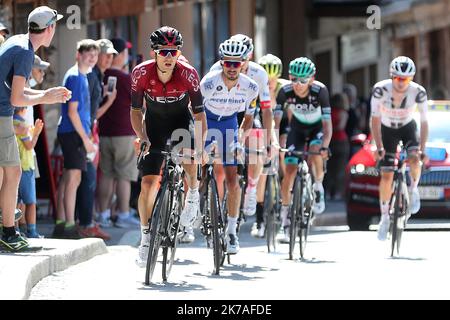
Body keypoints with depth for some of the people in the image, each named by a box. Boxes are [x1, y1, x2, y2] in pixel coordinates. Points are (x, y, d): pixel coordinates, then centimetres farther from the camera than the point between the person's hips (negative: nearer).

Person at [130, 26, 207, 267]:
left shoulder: (188, 74, -26)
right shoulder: (141, 73, -24)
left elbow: (199, 112, -20)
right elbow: (136, 110, -13)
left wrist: (201, 145, -29)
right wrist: (142, 138, -27)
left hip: (181, 120, -1)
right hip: (155, 123, 1)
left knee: (188, 153, -35)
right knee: (148, 183, -6)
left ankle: (193, 195, -7)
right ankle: (146, 238, 7)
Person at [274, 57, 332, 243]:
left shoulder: (320, 91, -32)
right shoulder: (285, 92, -27)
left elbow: (327, 124, -35)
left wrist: (325, 147, -51)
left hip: (317, 127, -2)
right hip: (297, 127, 2)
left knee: (315, 152, -33)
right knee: (290, 171, -9)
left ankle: (318, 187, -3)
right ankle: (285, 221, 1)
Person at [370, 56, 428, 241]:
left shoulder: (418, 92, -28)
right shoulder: (380, 89, -30)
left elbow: (424, 122, -23)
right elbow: (375, 119, -27)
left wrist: (422, 149, -31)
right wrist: (379, 147, -35)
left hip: (408, 128, 0)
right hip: (387, 130, 0)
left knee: (414, 160, -29)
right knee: (386, 175, -6)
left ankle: (413, 190, 1)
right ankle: (384, 217, 10)